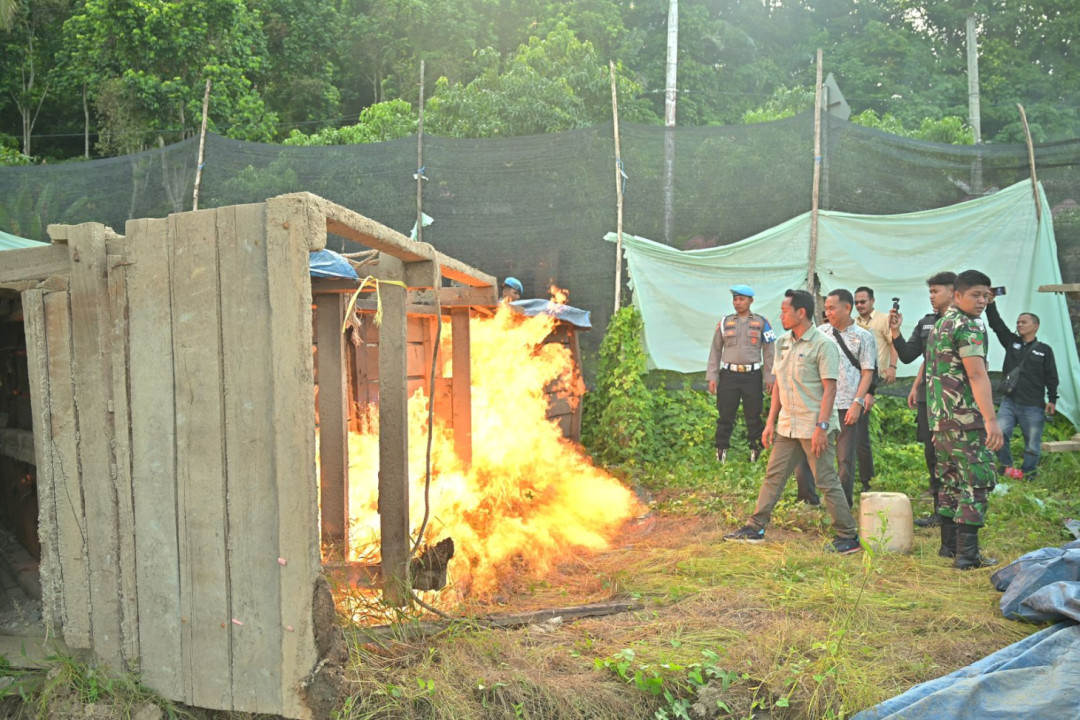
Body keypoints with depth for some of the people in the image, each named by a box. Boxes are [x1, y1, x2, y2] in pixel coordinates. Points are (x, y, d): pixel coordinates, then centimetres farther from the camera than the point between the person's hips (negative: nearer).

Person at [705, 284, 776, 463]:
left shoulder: (761, 323, 5)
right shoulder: (724, 322, 8)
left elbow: (768, 352, 5)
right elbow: (715, 350, 9)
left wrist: (769, 378, 0)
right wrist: (712, 376, 3)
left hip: (752, 376, -1)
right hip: (729, 375, 1)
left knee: (753, 417, 5)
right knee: (725, 416, 3)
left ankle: (756, 453, 14)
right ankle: (721, 453, 10)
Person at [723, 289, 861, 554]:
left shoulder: (823, 345, -12)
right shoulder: (782, 343, 10)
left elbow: (830, 388, -15)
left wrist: (821, 427, -21)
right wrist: (771, 422, 12)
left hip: (814, 427, -7)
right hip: (787, 426, 7)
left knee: (827, 482, -2)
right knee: (773, 476, 10)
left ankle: (848, 536, 8)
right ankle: (755, 528, 18)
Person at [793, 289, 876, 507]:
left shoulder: (863, 337, 2)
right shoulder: (820, 332, 10)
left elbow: (867, 373, -1)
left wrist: (857, 403, -11)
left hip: (848, 406, -3)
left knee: (846, 459, 3)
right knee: (805, 452, -2)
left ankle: (844, 506, 15)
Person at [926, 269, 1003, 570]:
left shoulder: (938, 326, 17)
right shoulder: (968, 327, -12)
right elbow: (977, 375, -21)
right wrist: (991, 419, -25)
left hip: (939, 417, 9)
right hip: (965, 417, -9)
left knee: (951, 479, 15)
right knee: (977, 481, -5)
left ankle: (949, 545, 20)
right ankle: (967, 554, -7)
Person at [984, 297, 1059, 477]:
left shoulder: (1045, 350, 4)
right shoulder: (1011, 342, 9)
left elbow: (1051, 377, 3)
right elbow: (996, 323, 0)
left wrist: (1052, 399, -4)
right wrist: (991, 303, -11)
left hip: (1034, 406, -2)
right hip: (1009, 401, 2)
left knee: (1032, 444, 3)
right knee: (998, 433, -12)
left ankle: (1028, 472, 20)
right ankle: (1006, 465, 7)